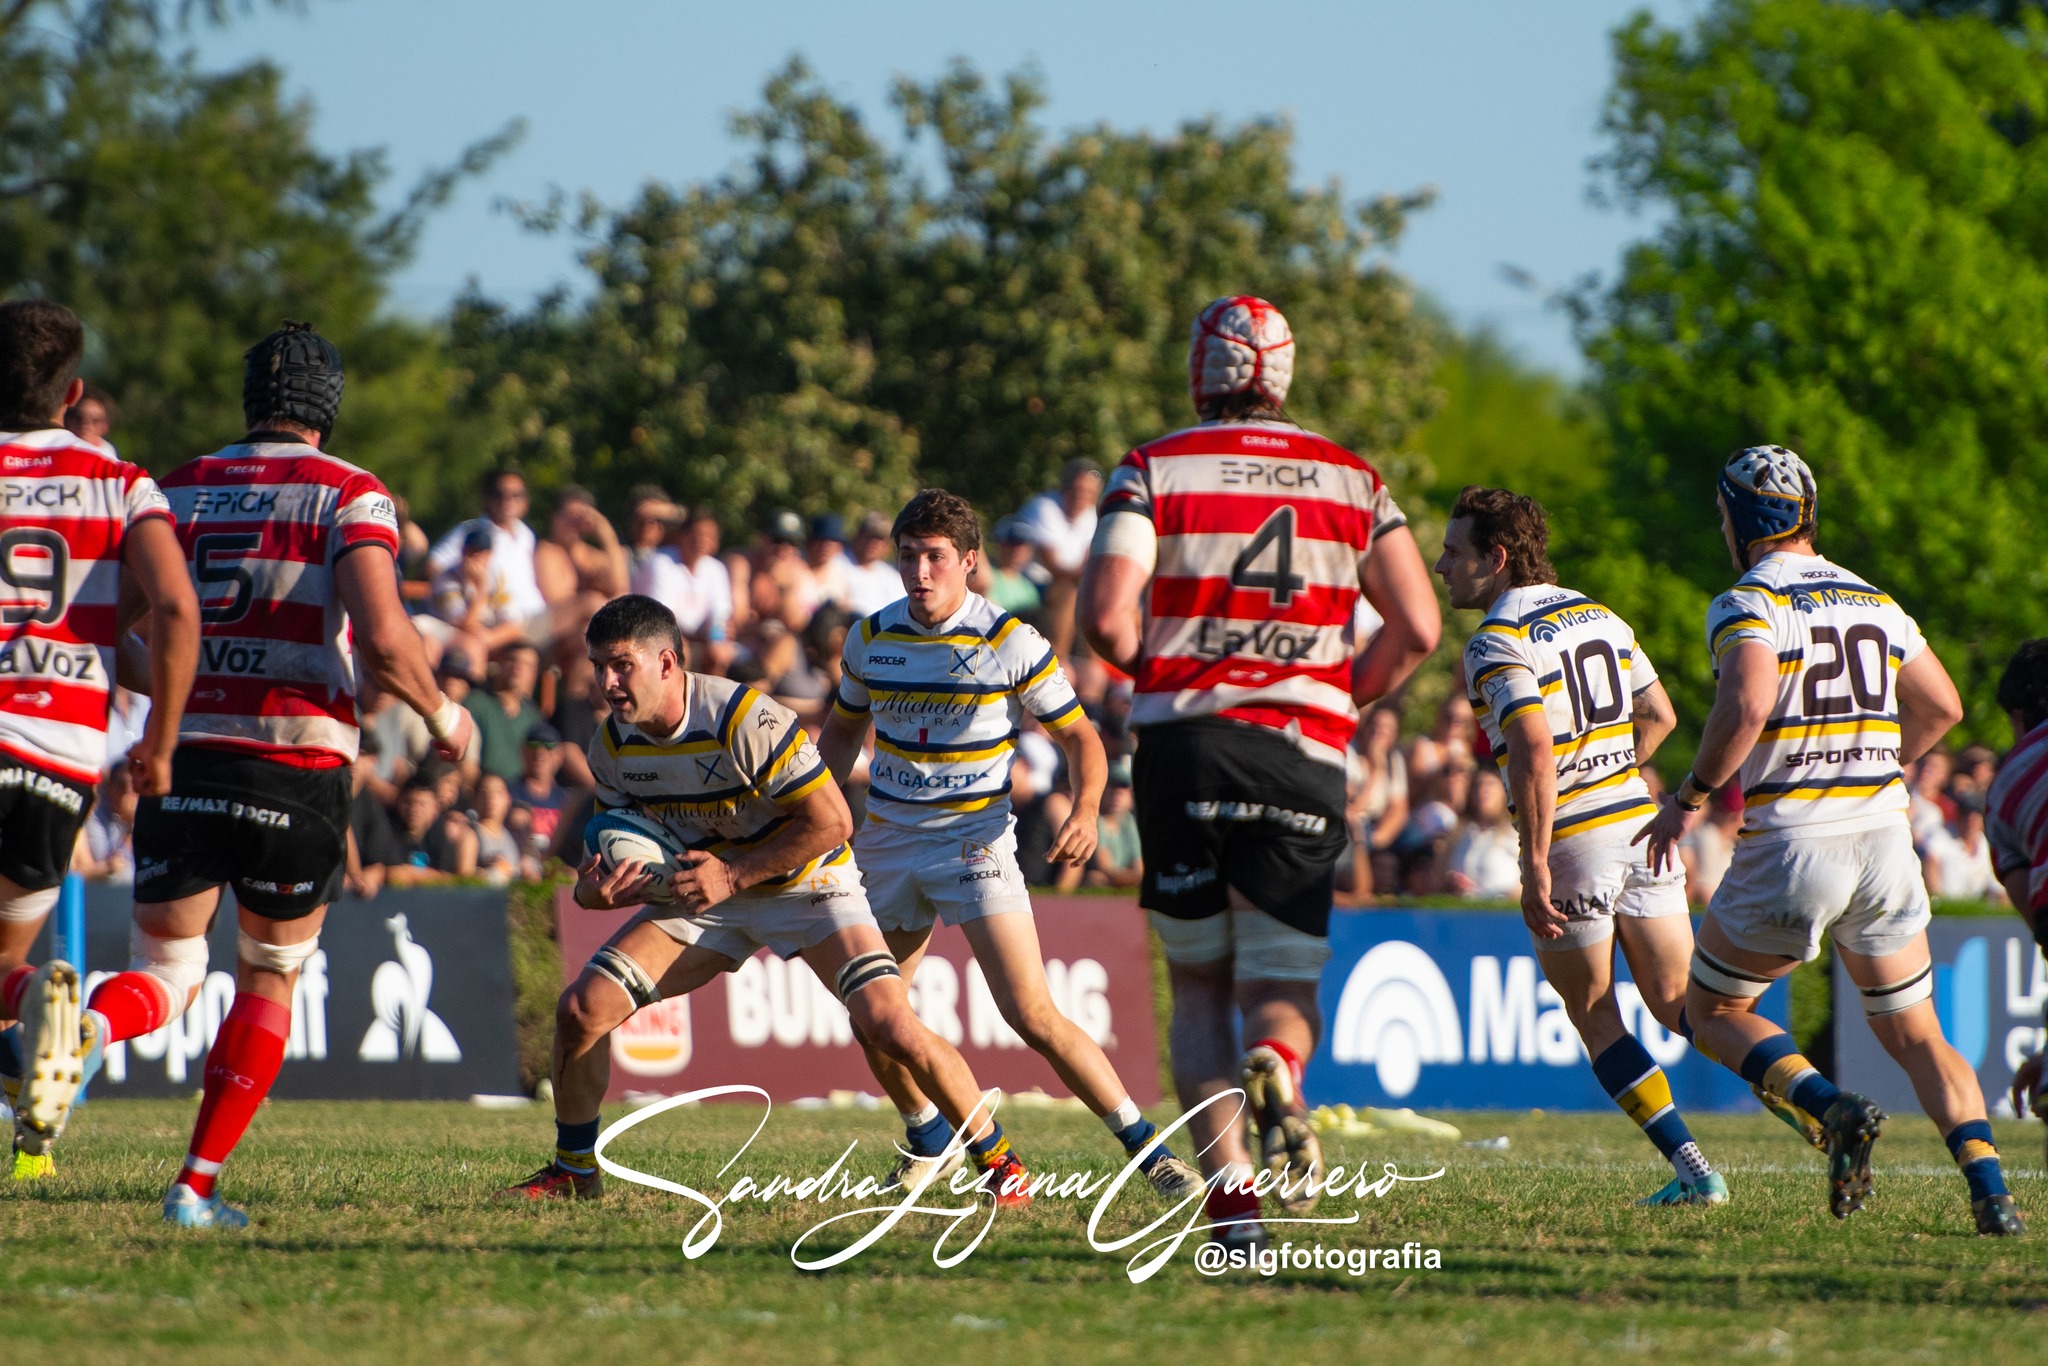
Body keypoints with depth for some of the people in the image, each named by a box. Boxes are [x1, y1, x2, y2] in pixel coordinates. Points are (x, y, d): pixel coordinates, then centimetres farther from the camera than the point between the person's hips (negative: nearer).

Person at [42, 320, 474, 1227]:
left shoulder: (177, 490, 11)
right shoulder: (350, 496, -1)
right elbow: (381, 638, -14)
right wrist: (441, 713, 4)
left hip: (183, 764, 2)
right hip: (297, 769, -2)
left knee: (165, 973, 11)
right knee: (270, 979, 18)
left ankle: (78, 1028, -25)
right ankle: (197, 1187, 12)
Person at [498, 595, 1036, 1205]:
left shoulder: (745, 720, -28)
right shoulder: (612, 746, -8)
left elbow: (831, 822, -24)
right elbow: (624, 848, 5)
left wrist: (734, 874, -25)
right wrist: (594, 890, -18)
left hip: (805, 881, -5)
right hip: (704, 891, 5)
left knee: (890, 1026, -23)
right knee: (581, 1008, -9)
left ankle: (999, 1161, -6)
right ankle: (574, 1171, 11)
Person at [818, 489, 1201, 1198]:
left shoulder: (1011, 642, -10)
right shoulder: (871, 638, 2)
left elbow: (1080, 736, -3)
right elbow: (844, 727, 20)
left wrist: (1086, 810, -21)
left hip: (975, 839, -5)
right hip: (887, 840, 5)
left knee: (1032, 1014, -16)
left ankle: (1146, 1148, -9)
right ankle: (929, 1137, 32)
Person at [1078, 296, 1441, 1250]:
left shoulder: (1155, 471, 0)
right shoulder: (1352, 481, 8)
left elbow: (1106, 616, -11)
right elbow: (1417, 628, 3)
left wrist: (1156, 669, 10)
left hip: (1184, 743, -1)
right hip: (1303, 755, 1)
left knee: (1200, 985, 13)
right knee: (1281, 984, 7)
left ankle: (1228, 1189, -2)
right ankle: (1277, 1069, -30)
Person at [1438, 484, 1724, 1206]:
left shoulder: (1498, 642, -13)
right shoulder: (1599, 617, 13)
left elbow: (1535, 751, -24)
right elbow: (1660, 716, 21)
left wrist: (1535, 867, -23)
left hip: (1571, 841, -7)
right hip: (1638, 820, 7)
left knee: (1597, 1022, 10)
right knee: (1681, 1005, 9)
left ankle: (1692, 1168, 3)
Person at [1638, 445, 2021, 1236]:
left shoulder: (1748, 607, -7)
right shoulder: (1876, 605, 13)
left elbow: (1745, 706, -24)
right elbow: (1941, 708, 22)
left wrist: (1688, 800, -12)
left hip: (1791, 846, -5)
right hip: (1884, 842, 5)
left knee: (1713, 1011, 13)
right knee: (1915, 1035, 14)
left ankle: (1830, 1110, -13)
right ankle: (1990, 1192, -7)